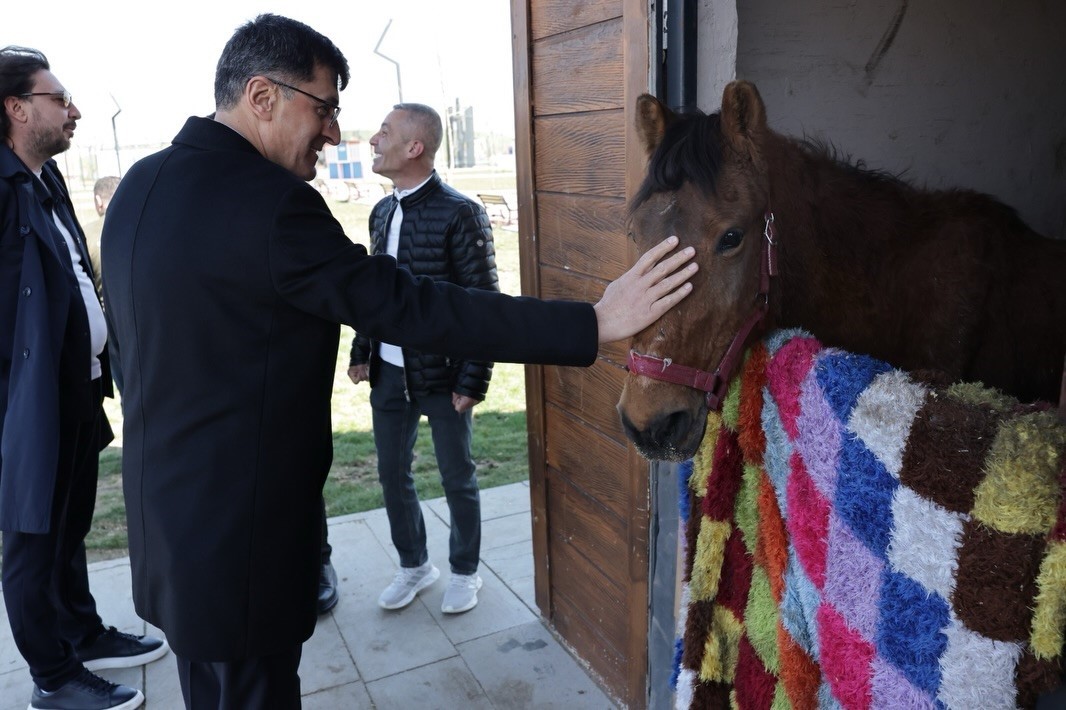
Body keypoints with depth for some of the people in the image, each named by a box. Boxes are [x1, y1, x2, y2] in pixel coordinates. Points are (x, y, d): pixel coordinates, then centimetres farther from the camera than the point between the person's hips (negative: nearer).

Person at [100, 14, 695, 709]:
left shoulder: (138, 185, 4)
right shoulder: (271, 203, -25)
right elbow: (414, 309, -27)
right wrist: (595, 323, -24)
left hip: (163, 516, 9)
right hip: (242, 541, -9)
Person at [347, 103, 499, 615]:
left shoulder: (459, 214, -15)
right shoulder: (382, 212, 7)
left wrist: (473, 381, -17)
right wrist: (361, 352, 10)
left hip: (442, 376, -6)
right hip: (389, 373, 7)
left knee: (457, 479, 10)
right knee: (392, 474, 16)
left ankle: (465, 571, 32)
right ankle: (414, 564, 38)